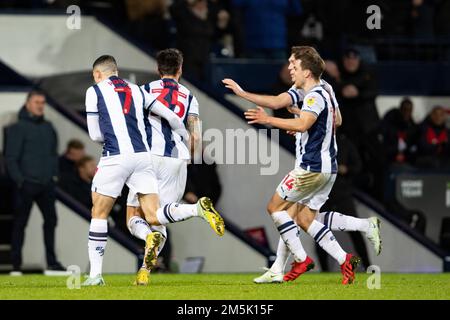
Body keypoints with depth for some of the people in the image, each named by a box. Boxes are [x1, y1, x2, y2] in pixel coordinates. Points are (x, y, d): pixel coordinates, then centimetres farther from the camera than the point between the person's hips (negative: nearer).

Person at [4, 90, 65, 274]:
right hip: (27, 185, -6)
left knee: (51, 220, 6)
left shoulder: (48, 127, 14)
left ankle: (51, 262, 13)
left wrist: (54, 174, 12)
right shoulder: (18, 128, -5)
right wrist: (19, 179, -15)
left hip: (46, 184, 6)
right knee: (20, 224, -1)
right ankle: (16, 265, 3)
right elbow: (11, 158, -8)